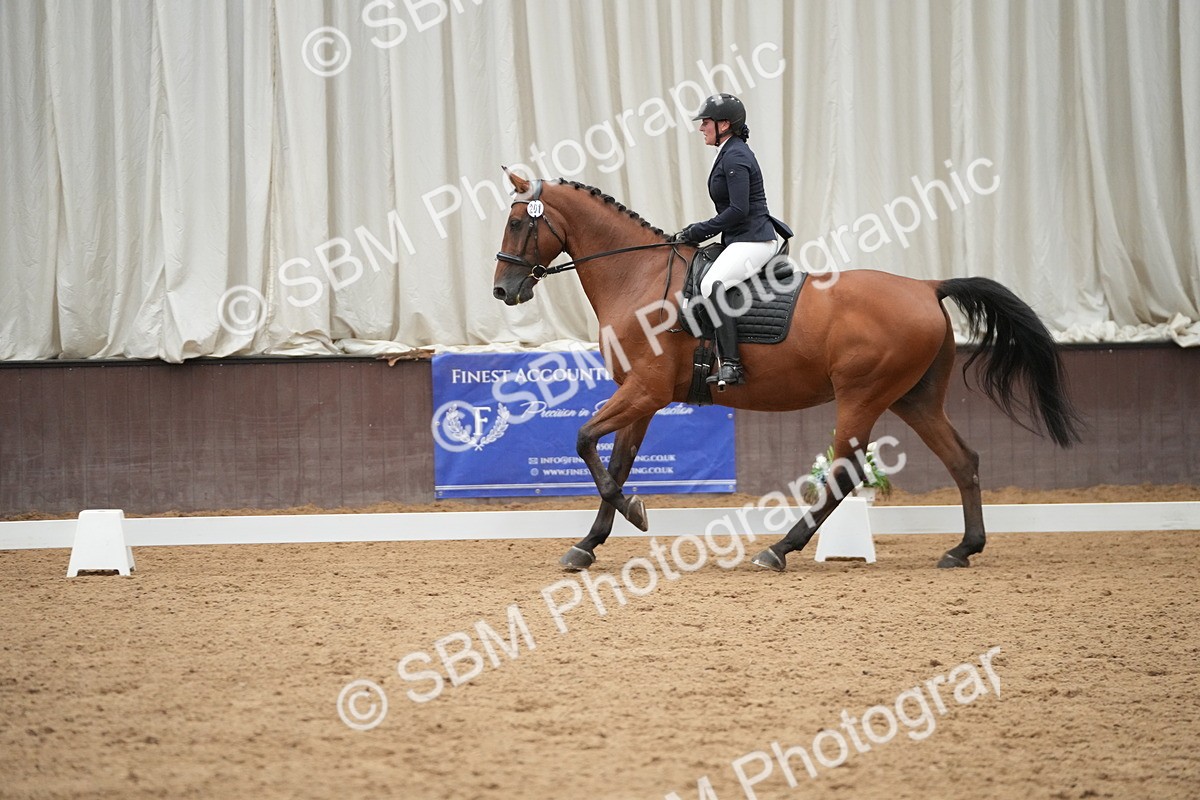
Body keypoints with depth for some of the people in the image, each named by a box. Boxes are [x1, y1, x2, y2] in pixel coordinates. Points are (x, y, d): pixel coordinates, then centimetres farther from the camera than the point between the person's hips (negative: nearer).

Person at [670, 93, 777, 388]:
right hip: (740, 241, 12)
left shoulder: (735, 158, -13)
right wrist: (695, 233, 15)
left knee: (711, 284, -31)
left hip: (752, 241, -12)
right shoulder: (731, 153, 18)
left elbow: (738, 210, -21)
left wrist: (698, 231, -14)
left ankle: (730, 364, -36)